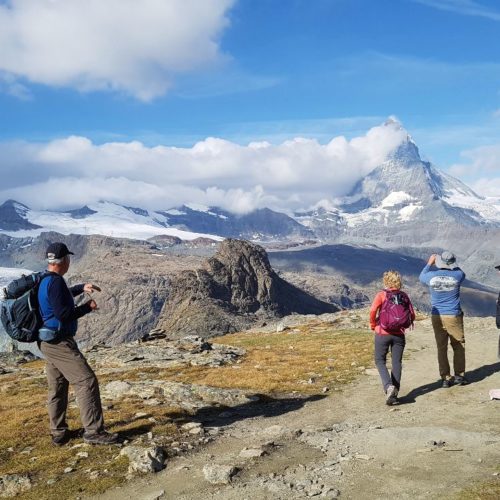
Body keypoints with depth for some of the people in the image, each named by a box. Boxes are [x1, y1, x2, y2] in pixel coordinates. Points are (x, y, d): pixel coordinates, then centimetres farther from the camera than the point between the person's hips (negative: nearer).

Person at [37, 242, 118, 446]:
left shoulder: (44, 281, 12)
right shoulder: (55, 281, -19)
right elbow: (63, 314, -23)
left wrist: (81, 288, 30)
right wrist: (88, 307, -12)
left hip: (48, 342, 10)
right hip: (60, 343, -10)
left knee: (57, 387, 15)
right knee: (86, 381, -8)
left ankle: (59, 433, 22)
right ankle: (93, 431, -6)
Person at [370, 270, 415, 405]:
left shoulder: (382, 295, -6)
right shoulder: (404, 296, 4)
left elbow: (373, 311, -17)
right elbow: (412, 315, 2)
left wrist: (373, 325, -1)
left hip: (383, 333, -3)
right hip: (399, 334, 3)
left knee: (380, 361, 9)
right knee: (397, 363, 11)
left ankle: (388, 386, -13)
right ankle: (394, 393, 11)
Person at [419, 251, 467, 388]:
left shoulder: (431, 276, -7)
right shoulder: (457, 275, -9)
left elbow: (421, 276, 18)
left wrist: (429, 263, 27)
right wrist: (451, 265, 26)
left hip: (437, 316, 2)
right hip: (453, 316, -2)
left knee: (441, 348, 8)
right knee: (459, 346, 12)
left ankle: (445, 378, 9)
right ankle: (459, 375, 13)